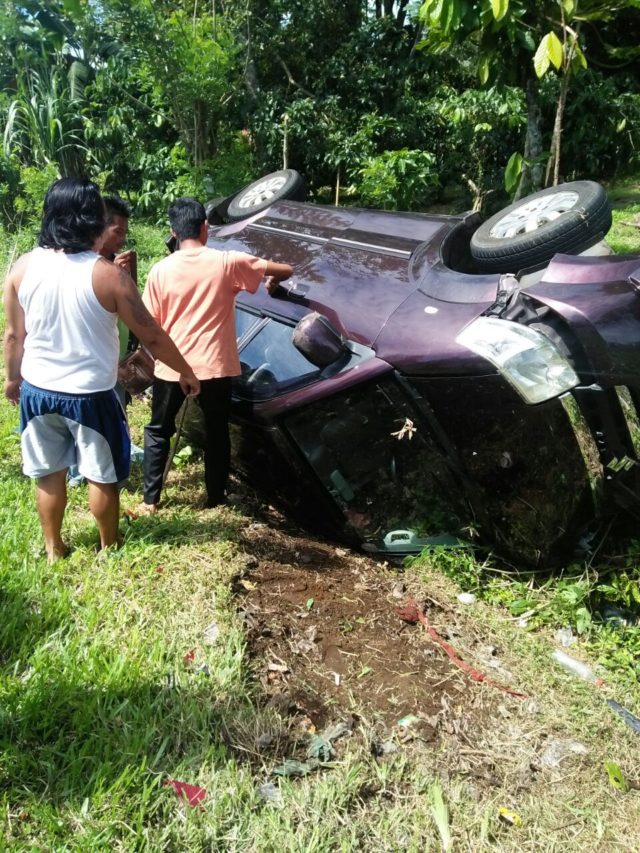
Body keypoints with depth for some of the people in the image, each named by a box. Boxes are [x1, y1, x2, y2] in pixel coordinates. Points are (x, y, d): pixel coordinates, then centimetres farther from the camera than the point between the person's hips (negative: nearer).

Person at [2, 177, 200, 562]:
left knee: (48, 473, 20)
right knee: (102, 475, 16)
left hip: (38, 390, 4)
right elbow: (151, 336, -13)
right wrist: (186, 372, 1)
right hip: (90, 395, -4)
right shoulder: (108, 275, -19)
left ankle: (54, 548, 35)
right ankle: (109, 546, 34)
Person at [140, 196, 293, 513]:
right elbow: (285, 270, -2)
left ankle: (150, 499, 21)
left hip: (172, 367, 1)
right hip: (214, 366, 0)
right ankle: (216, 497, 27)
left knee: (158, 431, 18)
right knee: (216, 432, 18)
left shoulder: (161, 270, -5)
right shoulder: (228, 262, -8)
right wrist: (273, 283, 20)